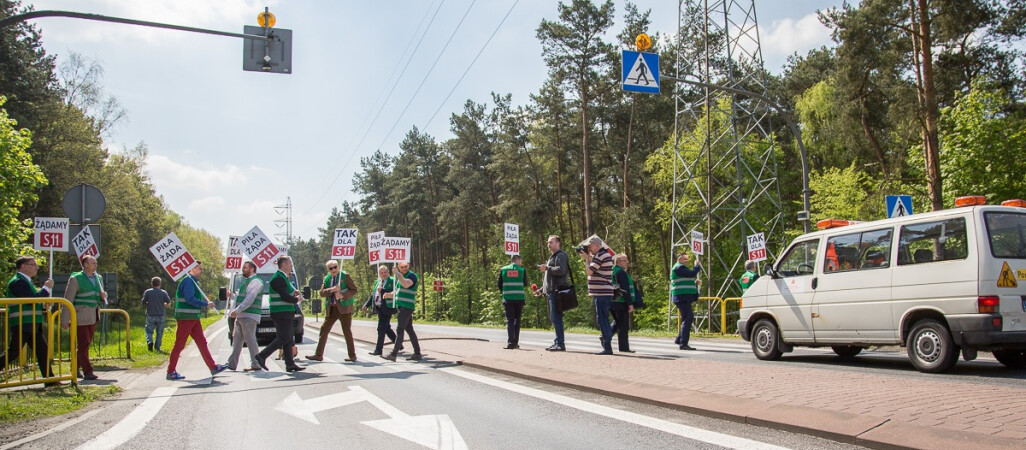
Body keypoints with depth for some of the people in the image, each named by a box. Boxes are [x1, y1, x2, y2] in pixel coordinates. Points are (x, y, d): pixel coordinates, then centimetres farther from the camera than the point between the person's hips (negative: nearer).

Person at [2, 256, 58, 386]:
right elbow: (32, 299, -23)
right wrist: (46, 288, -13)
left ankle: (49, 379, 10)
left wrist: (44, 306, 9)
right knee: (12, 353, -5)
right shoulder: (17, 282, -13)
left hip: (33, 325, 10)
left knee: (43, 351, 8)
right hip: (22, 325, -10)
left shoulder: (26, 281, 19)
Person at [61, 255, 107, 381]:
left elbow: (101, 301, 23)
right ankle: (87, 372, -3)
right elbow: (68, 300, -7)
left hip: (93, 318, 6)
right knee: (84, 344, -7)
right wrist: (65, 320, -11)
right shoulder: (76, 279, -6)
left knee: (85, 344, 12)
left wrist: (103, 297, -2)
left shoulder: (98, 278, 14)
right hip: (81, 317, -6)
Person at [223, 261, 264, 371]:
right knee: (237, 340, 11)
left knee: (250, 340, -9)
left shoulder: (255, 282, -11)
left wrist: (237, 310, -24)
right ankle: (231, 364, 15)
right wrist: (233, 311, 14)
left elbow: (250, 299, -20)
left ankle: (255, 364, -6)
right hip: (241, 316, 10)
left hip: (249, 316, -10)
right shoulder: (246, 281, 22)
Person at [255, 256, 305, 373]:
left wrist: (294, 291, 7)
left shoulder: (283, 277, 18)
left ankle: (290, 364, 11)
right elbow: (285, 297, -21)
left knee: (288, 339, 9)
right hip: (281, 313, -11)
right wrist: (297, 299, -6)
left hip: (286, 313, 11)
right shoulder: (279, 278, -15)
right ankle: (261, 356, -6)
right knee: (284, 338, -9)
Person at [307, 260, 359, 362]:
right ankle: (319, 355, 13)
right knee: (324, 330, 5)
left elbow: (354, 290, -5)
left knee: (347, 332, -2)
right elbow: (322, 292, 2)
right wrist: (331, 290, -16)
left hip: (344, 307, -5)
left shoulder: (345, 276, -3)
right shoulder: (326, 278, 11)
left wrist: (343, 295, -19)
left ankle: (352, 355, 7)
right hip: (331, 308, 5)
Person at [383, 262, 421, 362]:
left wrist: (397, 273, -30)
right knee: (409, 330, 12)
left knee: (400, 329, -13)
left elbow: (406, 284, -31)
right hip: (402, 306, 10)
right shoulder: (400, 276, 17)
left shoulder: (412, 276, -10)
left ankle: (393, 354, -16)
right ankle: (417, 354, 17)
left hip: (407, 307, -10)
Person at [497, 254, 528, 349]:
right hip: (519, 298, 0)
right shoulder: (522, 270, 2)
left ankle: (510, 342, -13)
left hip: (508, 299, 0)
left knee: (509, 320, 1)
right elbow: (525, 284, 10)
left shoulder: (503, 270, 4)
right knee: (517, 320, 12)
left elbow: (500, 285, 6)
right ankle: (515, 342, 13)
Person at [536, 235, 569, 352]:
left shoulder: (561, 255, -5)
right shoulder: (552, 257, 27)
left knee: (556, 318, -13)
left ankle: (560, 344, -13)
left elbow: (561, 270, -22)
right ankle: (557, 342, 15)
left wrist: (547, 268, -14)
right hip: (552, 292, 11)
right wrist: (541, 289, 27)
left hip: (558, 291, -11)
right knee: (554, 318, 11)